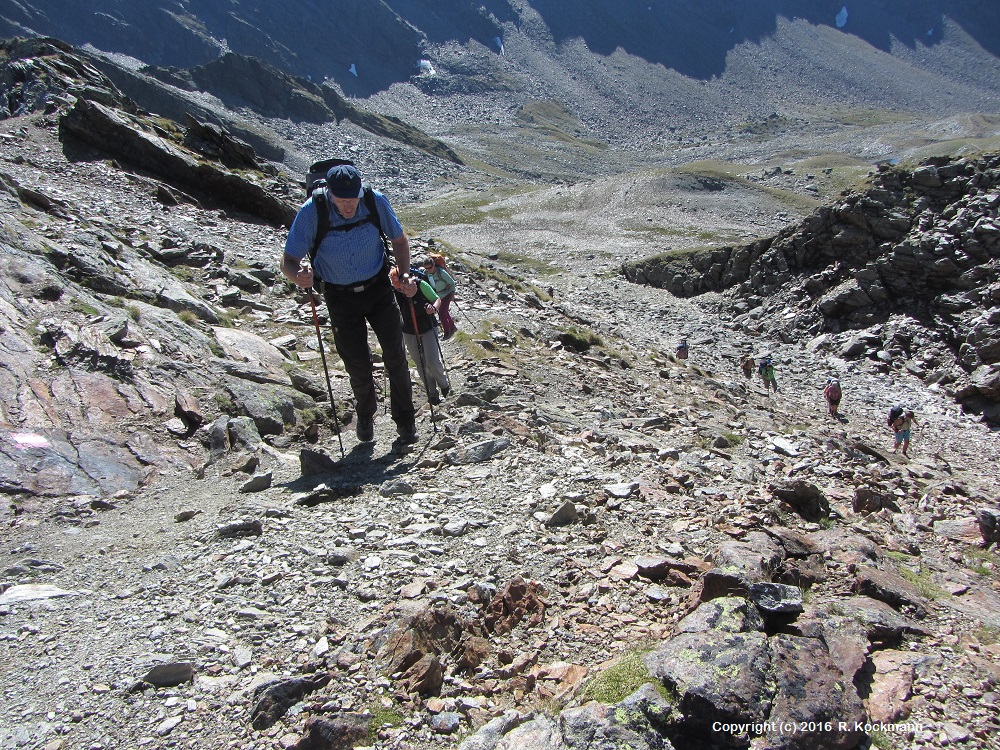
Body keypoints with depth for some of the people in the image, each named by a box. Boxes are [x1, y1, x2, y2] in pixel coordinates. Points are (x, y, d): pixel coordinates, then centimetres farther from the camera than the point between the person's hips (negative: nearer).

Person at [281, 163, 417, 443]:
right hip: (341, 296, -1)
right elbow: (288, 262, -21)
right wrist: (299, 275, -44)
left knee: (395, 356, 3)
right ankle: (365, 414, 35)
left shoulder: (376, 202, -19)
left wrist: (404, 274, -17)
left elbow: (399, 240, -1)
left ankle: (405, 417, 25)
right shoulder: (312, 212, -24)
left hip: (378, 287, 1)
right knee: (358, 367, 3)